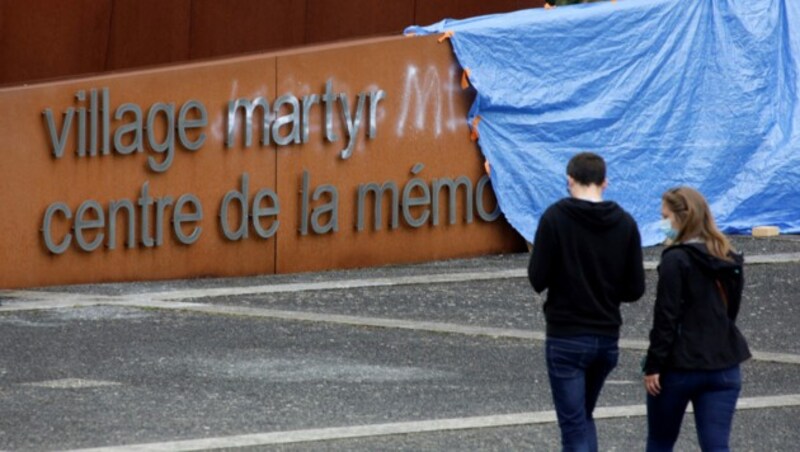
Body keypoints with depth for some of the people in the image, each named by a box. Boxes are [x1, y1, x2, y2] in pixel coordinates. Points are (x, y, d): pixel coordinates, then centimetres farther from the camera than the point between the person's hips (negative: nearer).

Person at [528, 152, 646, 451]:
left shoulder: (555, 218, -10)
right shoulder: (625, 223, 0)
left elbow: (537, 279, -10)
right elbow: (635, 289, 1)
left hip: (566, 338, -4)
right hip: (607, 337, 4)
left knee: (574, 426, -2)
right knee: (583, 418, 22)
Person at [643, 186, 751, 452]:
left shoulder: (676, 260, -13)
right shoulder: (729, 260, 9)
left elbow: (666, 318, -16)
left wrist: (653, 366, -12)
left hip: (679, 366, -5)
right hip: (724, 367, 5)